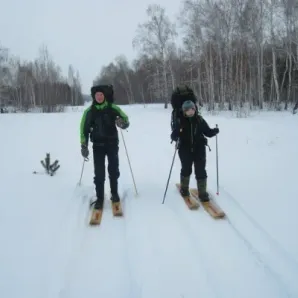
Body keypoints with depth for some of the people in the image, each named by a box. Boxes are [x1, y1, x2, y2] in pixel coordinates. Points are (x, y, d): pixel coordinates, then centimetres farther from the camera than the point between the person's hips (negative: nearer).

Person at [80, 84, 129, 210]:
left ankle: (114, 193, 28)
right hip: (98, 145, 0)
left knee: (114, 170, 9)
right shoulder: (89, 111, -4)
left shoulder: (113, 108, -6)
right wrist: (84, 146, -2)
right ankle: (99, 198, 10)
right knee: (99, 173, -1)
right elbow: (84, 129, 2)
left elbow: (126, 121, 1)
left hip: (112, 144, 0)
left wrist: (122, 123, -23)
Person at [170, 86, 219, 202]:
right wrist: (175, 135, -32)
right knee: (186, 169, 12)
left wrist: (214, 131, -16)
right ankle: (184, 188, 36)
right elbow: (174, 136, -9)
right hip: (185, 150, -1)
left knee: (200, 170, -1)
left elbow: (207, 132, 4)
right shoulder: (179, 121, -7)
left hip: (199, 148, 1)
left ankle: (203, 193, 11)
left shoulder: (199, 120, -1)